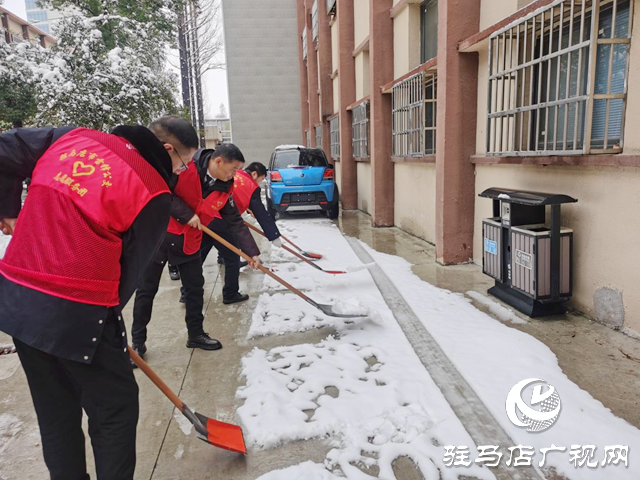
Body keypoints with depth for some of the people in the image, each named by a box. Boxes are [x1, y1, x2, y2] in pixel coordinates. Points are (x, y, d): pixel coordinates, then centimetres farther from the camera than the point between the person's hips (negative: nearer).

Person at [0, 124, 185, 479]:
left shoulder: (75, 137, 7)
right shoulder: (154, 194, -10)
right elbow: (130, 267, -5)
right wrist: (108, 315, 9)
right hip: (77, 313, -7)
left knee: (55, 411, 24)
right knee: (116, 408, 13)